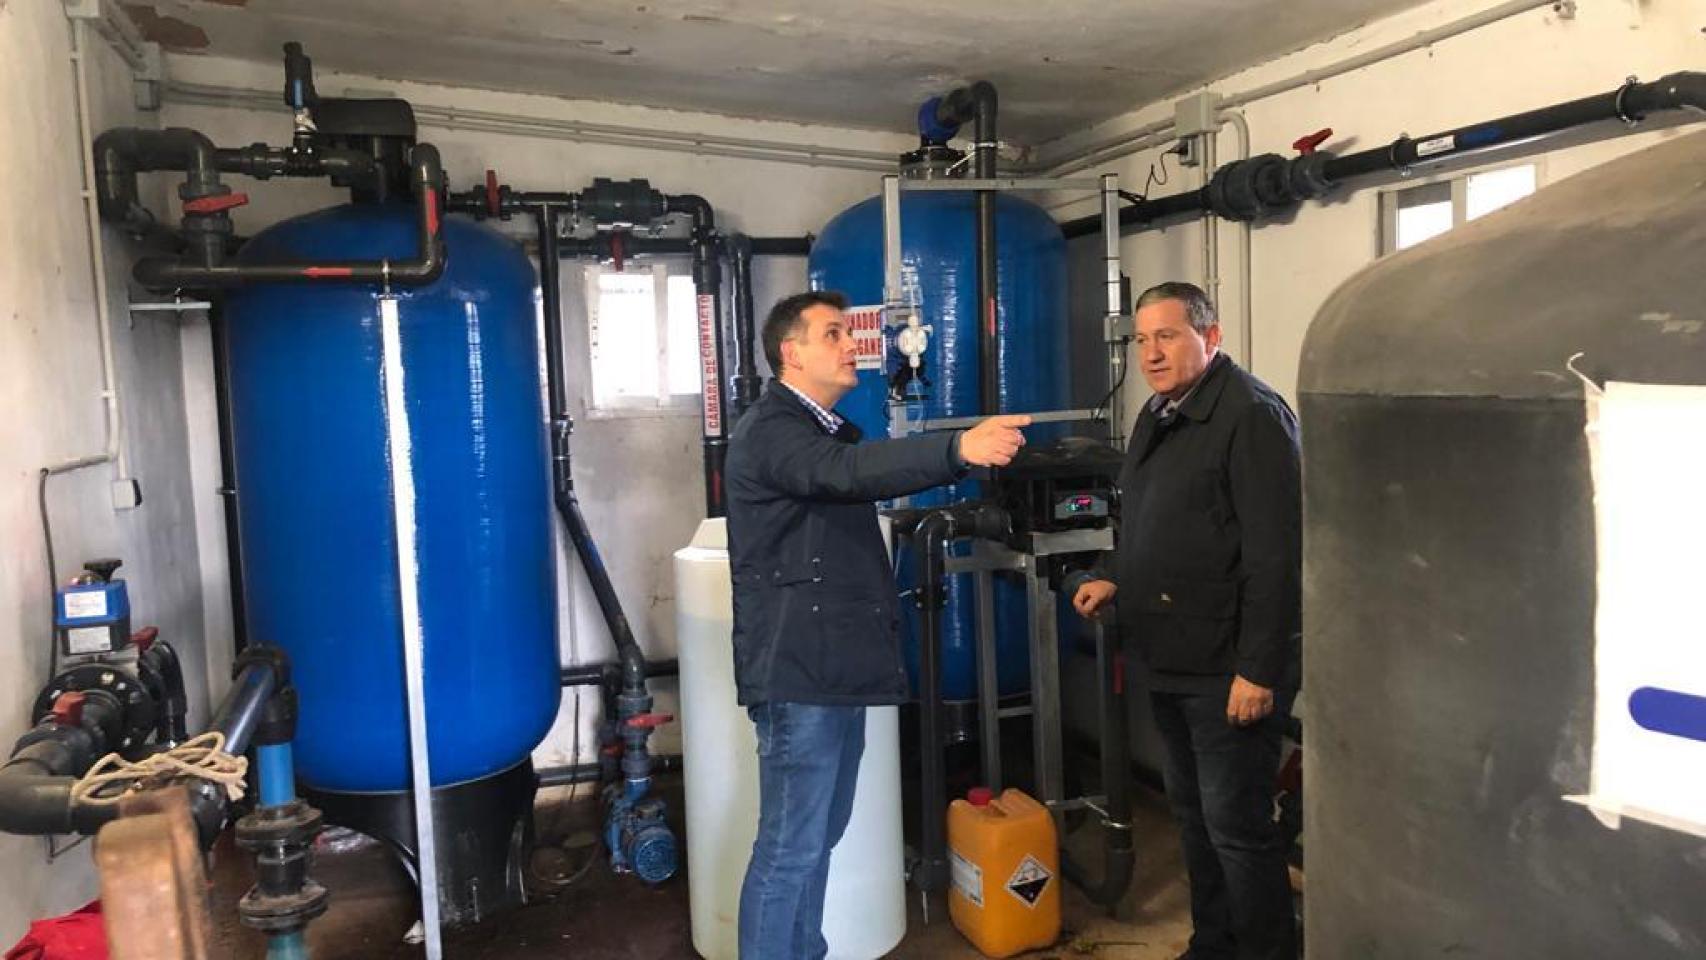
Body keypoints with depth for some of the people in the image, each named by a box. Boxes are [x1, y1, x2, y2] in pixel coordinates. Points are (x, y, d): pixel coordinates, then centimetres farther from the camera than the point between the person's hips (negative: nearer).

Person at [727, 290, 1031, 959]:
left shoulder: (827, 430, 17)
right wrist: (960, 449, -48)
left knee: (819, 835, 19)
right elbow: (852, 471, -34)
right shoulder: (770, 431, -15)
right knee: (790, 848, -3)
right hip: (798, 674, -10)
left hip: (836, 669, 10)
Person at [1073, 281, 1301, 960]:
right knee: (1192, 815, 19)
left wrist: (1258, 669, -22)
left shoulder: (1251, 414, -15)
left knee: (1237, 826, 0)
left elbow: (1274, 554, -21)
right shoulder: (1157, 416, 13)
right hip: (1170, 662, 9)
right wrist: (1119, 584, 9)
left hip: (1228, 668, -9)